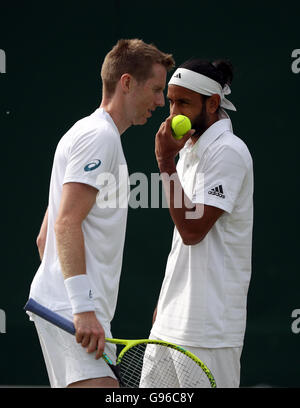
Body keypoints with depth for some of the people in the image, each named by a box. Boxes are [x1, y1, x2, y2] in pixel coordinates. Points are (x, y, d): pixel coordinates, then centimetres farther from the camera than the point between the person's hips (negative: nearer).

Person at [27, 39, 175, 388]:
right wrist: (83, 308, -24)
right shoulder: (99, 136, -7)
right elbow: (66, 224, -18)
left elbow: (46, 236, 27)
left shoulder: (84, 133, 25)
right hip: (72, 308, -10)